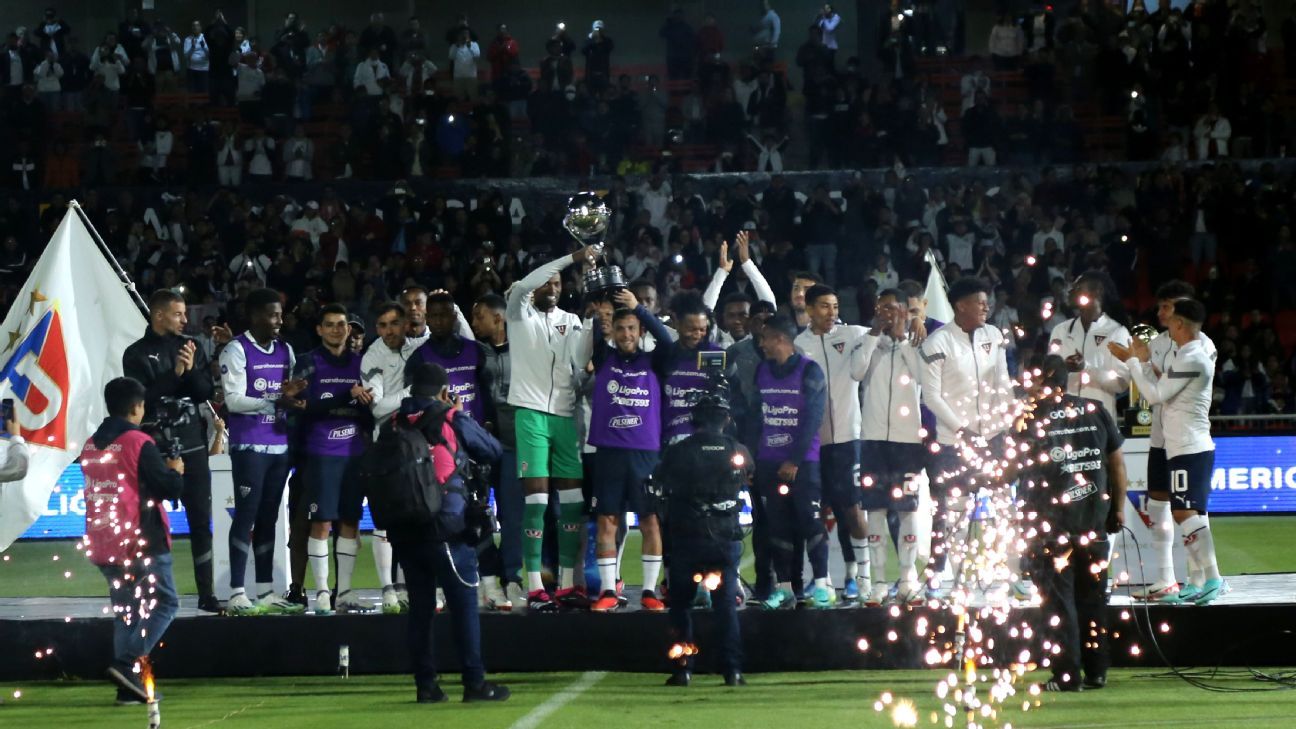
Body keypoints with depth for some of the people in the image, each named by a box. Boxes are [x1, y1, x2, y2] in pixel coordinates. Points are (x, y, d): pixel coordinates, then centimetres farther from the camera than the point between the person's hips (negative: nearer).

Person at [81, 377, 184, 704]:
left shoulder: (90, 446, 9)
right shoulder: (139, 443, -12)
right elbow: (170, 488, -13)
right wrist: (175, 471, 8)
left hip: (103, 543, 7)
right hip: (141, 541, -7)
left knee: (125, 611, 12)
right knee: (165, 603, 3)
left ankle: (129, 687, 9)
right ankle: (128, 663, -13)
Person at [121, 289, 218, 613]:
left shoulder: (191, 347, 9)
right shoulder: (137, 354, -3)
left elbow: (206, 393, 4)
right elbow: (142, 398, -13)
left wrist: (191, 370, -13)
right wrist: (174, 374, -17)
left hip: (192, 446, 4)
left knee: (201, 521, 3)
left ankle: (206, 593, 7)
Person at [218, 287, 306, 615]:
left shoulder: (285, 351, 15)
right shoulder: (237, 350, -5)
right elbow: (233, 401, -12)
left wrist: (294, 396, -4)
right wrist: (275, 402, -22)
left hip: (279, 444, 6)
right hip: (248, 446, -6)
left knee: (269, 517, 9)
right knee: (246, 516, -7)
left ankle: (266, 591, 12)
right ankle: (237, 594, -6)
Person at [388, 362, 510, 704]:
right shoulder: (454, 422, -2)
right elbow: (493, 451, 11)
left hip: (405, 531, 4)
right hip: (447, 529, -4)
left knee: (420, 608, 10)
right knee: (464, 605, 2)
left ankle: (425, 684, 10)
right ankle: (474, 682, 1)